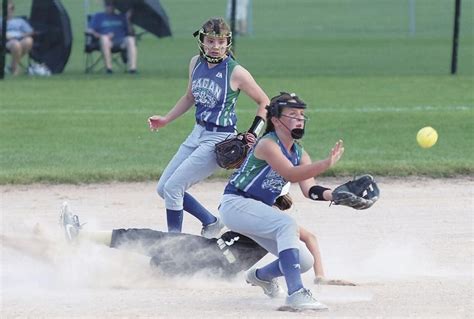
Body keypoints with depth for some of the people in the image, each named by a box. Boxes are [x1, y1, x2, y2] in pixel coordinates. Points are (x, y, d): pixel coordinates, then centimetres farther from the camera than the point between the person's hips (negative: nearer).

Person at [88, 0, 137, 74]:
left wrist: (128, 20, -3)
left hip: (121, 42, 1)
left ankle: (132, 68, -43)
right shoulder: (98, 17, 21)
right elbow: (90, 30, 7)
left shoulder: (121, 17, 24)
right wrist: (100, 36, -11)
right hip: (108, 43, -1)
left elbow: (130, 32, 13)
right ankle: (108, 67, -34)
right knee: (104, 38, -36)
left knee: (130, 39, -30)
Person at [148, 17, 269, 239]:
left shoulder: (236, 73, -15)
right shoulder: (196, 63, 3)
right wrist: (165, 120, 14)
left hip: (219, 139, -8)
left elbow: (264, 103, -5)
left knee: (172, 188, -14)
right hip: (197, 133, 8)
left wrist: (253, 133, -14)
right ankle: (210, 222, 23)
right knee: (163, 188, 10)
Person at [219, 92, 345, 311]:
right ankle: (296, 294, -42)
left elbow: (309, 190, -8)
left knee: (304, 261, 1)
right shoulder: (267, 144, -17)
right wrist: (326, 164, -44)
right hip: (235, 204, -9)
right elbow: (291, 174, -33)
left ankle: (261, 276, 33)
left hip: (258, 212, 9)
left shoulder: (299, 154, 6)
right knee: (287, 224, -33)